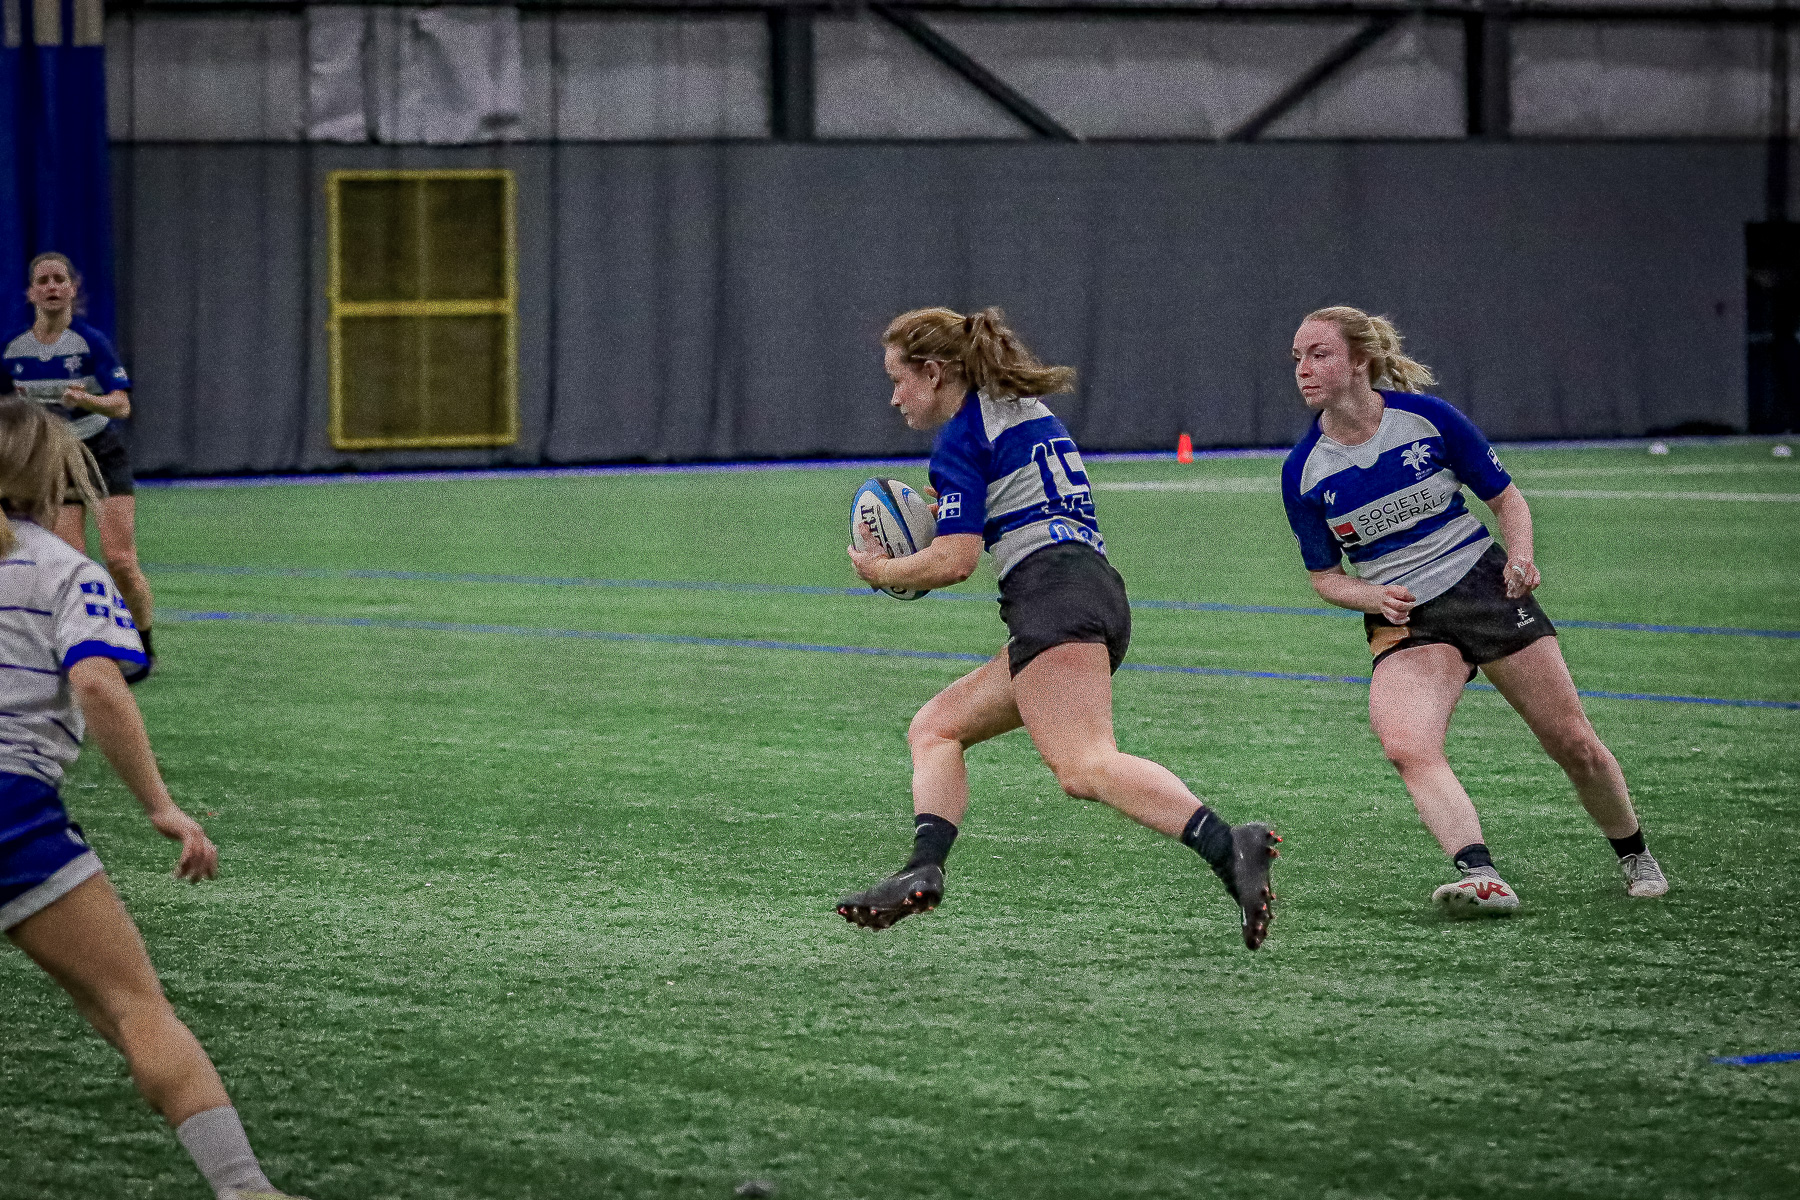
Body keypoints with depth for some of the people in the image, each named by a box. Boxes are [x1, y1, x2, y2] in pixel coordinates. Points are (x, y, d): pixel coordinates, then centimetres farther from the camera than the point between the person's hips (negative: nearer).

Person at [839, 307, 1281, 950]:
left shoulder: (961, 437, -1)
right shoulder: (1031, 410, 26)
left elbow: (955, 561, -8)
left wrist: (881, 570, 9)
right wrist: (952, 509, 25)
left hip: (1053, 598, -10)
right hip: (1096, 591, 10)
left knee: (1084, 766, -26)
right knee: (934, 728, 15)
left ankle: (1229, 848, -44)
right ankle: (923, 872, -4)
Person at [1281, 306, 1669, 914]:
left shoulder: (1426, 417, -9)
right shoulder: (1302, 472, -5)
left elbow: (1506, 497, 2)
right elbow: (1324, 576, 6)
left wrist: (1521, 554, -18)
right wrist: (1373, 596, -15)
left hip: (1487, 588, 0)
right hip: (1404, 622, 0)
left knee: (1575, 745, 3)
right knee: (1405, 745, -30)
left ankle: (1634, 856, 29)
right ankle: (1481, 876, -41)